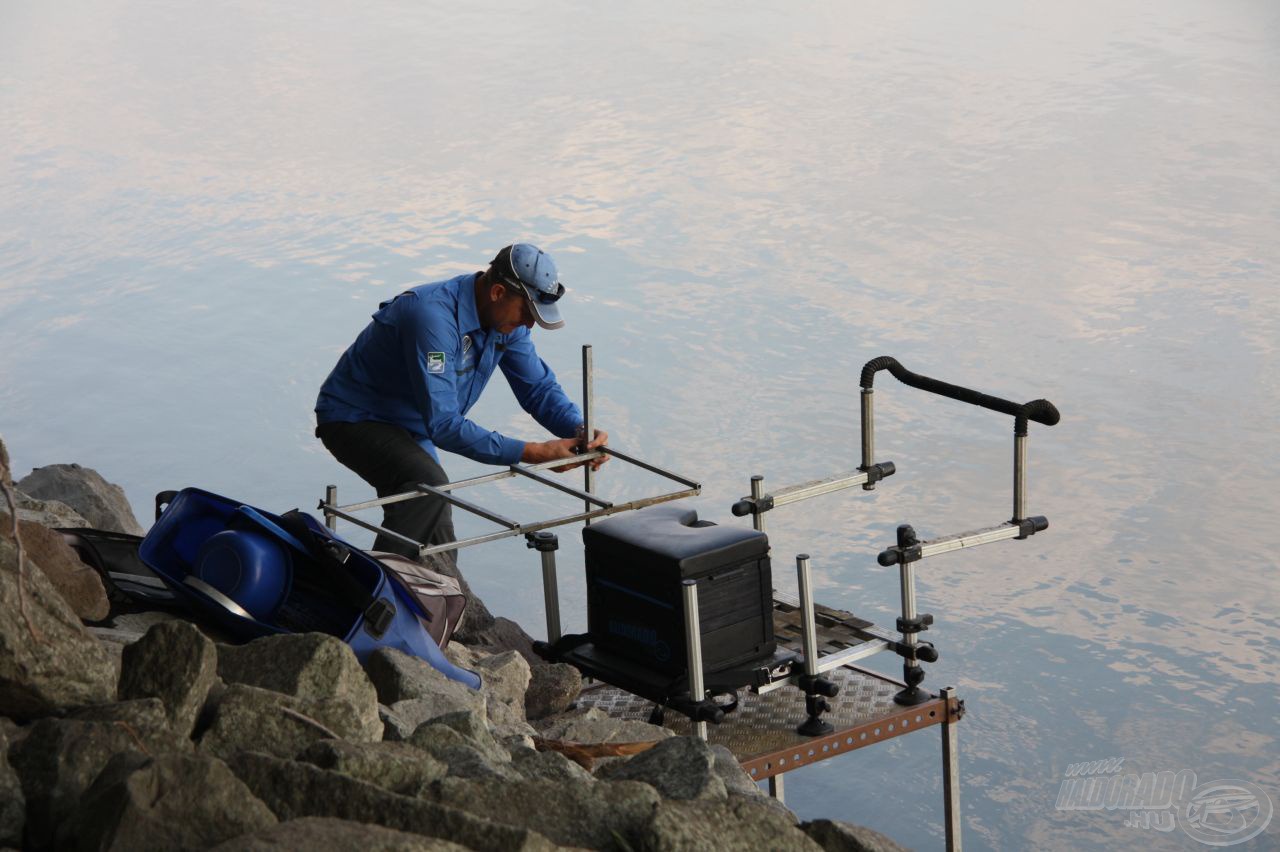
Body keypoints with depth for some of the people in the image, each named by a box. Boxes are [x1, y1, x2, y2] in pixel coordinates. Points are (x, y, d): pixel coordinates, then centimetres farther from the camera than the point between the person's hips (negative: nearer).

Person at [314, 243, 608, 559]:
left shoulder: (506, 318, -9)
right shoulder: (434, 316, -36)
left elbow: (539, 387, 1)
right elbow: (443, 425, -39)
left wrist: (579, 430, -21)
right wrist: (532, 453, -39)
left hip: (409, 427, 9)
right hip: (354, 419, -9)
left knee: (438, 552, 10)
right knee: (428, 484, -35)